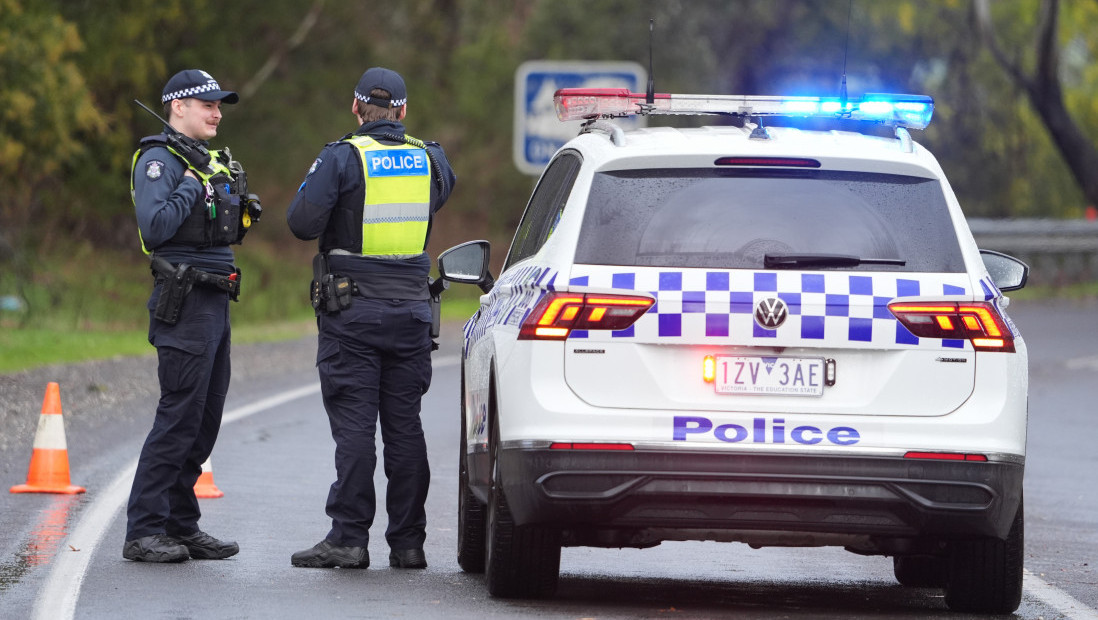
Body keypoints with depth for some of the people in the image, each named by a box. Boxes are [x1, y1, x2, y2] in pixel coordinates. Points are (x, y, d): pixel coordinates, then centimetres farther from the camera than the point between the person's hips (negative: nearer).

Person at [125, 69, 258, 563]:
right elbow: (155, 226, -23)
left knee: (206, 419, 10)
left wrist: (242, 209, 8)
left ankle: (181, 526, 16)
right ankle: (143, 532, -10)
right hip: (185, 302, -9)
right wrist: (193, 187, -16)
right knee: (179, 418, -11)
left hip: (216, 300, 9)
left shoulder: (211, 160, 19)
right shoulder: (158, 160, -9)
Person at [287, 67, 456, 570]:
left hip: (351, 310, -4)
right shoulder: (429, 159, 6)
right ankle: (407, 542, 8)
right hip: (411, 311, 4)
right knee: (404, 425, 7)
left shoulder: (342, 157, -9)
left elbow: (303, 222, -14)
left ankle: (349, 539, -5)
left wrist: (312, 189, 6)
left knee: (354, 425, -4)